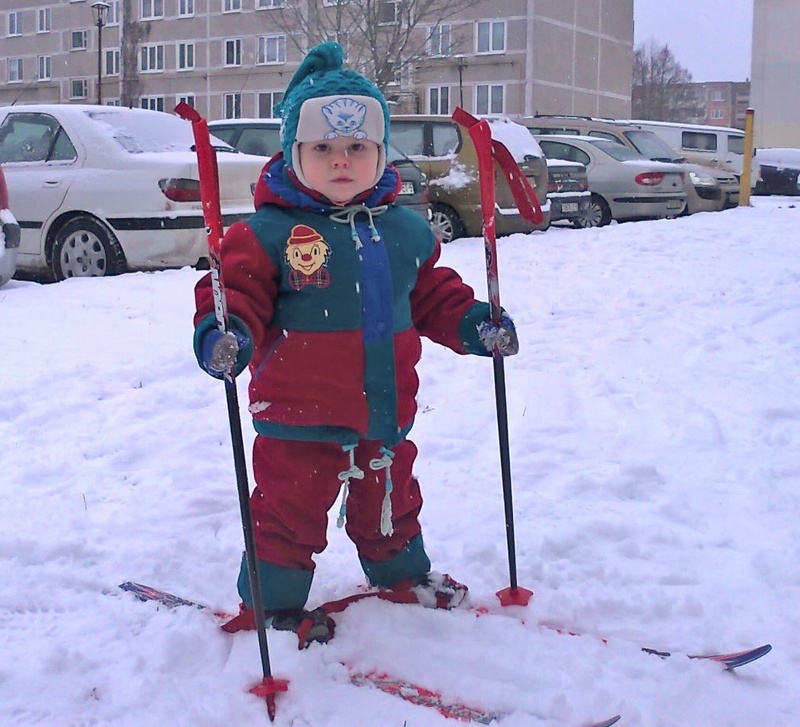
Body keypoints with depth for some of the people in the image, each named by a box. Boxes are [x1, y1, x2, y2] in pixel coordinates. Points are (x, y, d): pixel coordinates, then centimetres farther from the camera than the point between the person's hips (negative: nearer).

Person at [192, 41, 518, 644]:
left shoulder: (405, 230, 5)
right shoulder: (269, 231, -13)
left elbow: (432, 294, 15)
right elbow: (238, 289, -15)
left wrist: (474, 323, 3)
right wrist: (225, 334, -34)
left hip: (387, 411, 5)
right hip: (300, 415, -5)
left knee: (389, 499, 24)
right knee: (290, 509, 4)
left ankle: (402, 573, 48)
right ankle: (273, 603, 23)